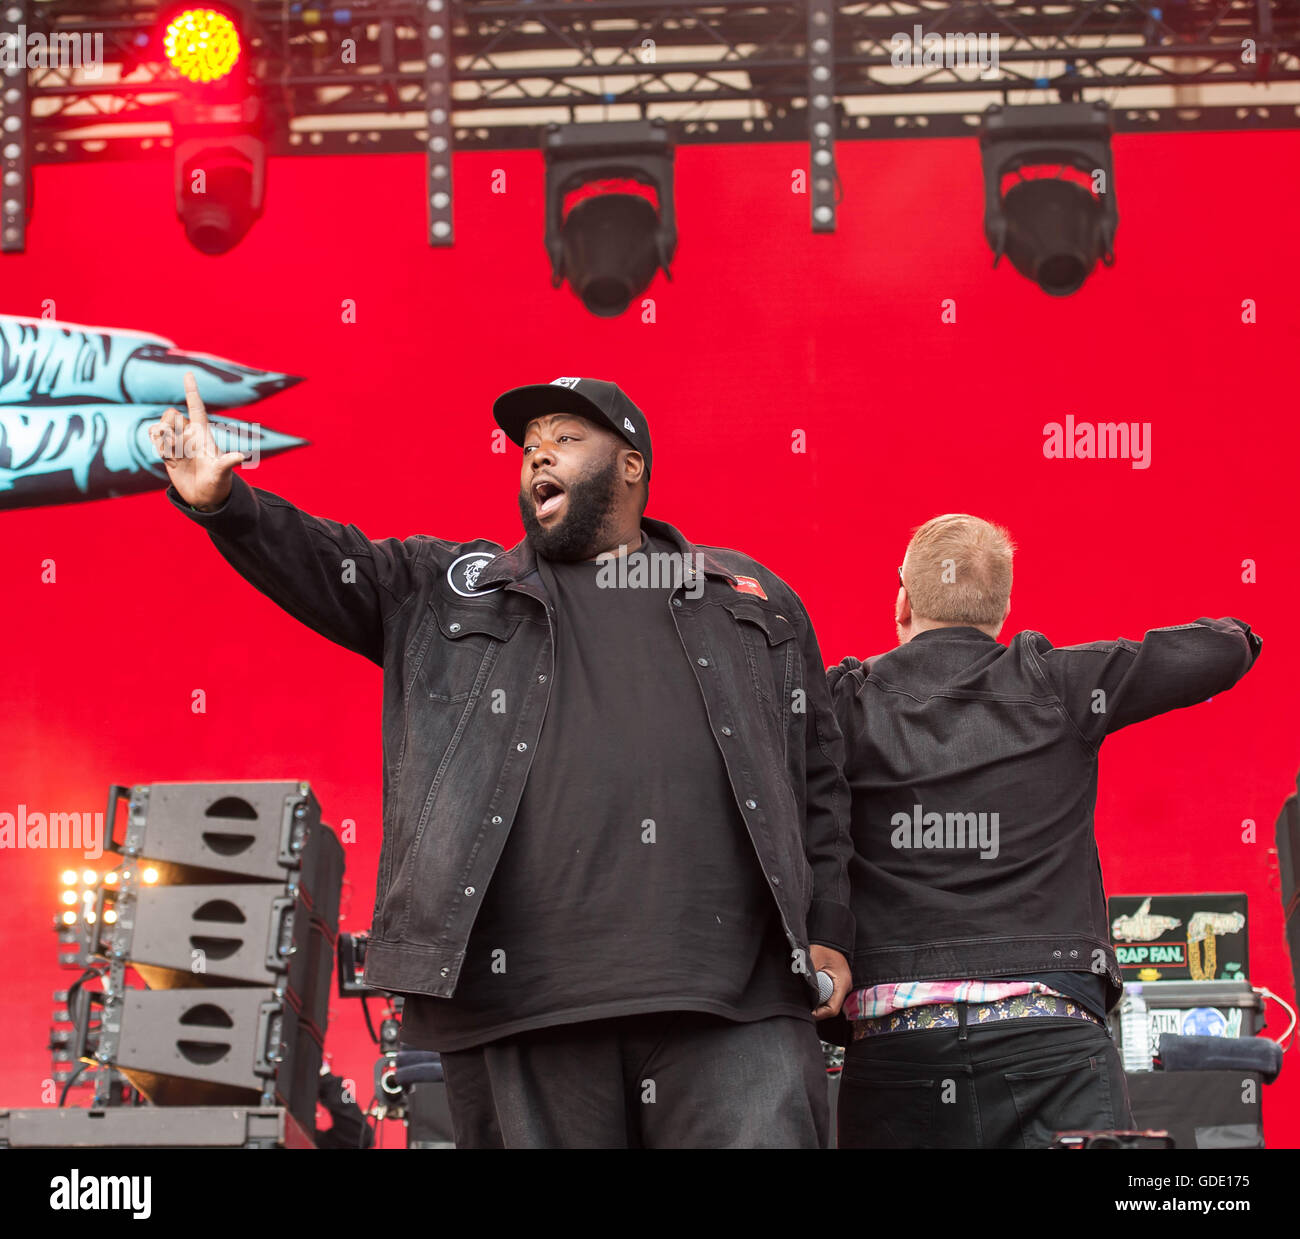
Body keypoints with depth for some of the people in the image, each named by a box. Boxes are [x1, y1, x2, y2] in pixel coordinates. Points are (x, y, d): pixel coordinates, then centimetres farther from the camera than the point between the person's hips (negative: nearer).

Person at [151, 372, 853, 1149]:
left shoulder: (754, 600, 19)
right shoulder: (452, 591, 20)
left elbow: (818, 777, 18)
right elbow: (326, 564, 8)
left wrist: (827, 934, 9)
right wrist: (222, 501, -11)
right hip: (521, 1005, 1)